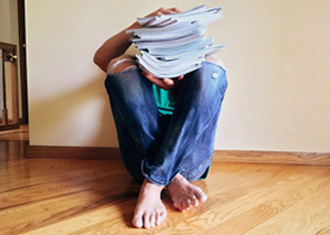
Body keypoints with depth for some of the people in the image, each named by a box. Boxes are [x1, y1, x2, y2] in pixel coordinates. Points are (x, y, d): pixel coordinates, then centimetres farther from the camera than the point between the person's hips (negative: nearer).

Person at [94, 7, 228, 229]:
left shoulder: (196, 68, 24)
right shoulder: (137, 71, 23)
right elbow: (101, 59, 1)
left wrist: (178, 86, -20)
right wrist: (142, 23, -11)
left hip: (189, 159, 0)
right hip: (143, 159, 1)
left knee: (212, 65, -15)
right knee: (120, 65, -12)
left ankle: (152, 185, -25)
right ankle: (172, 180, -23)